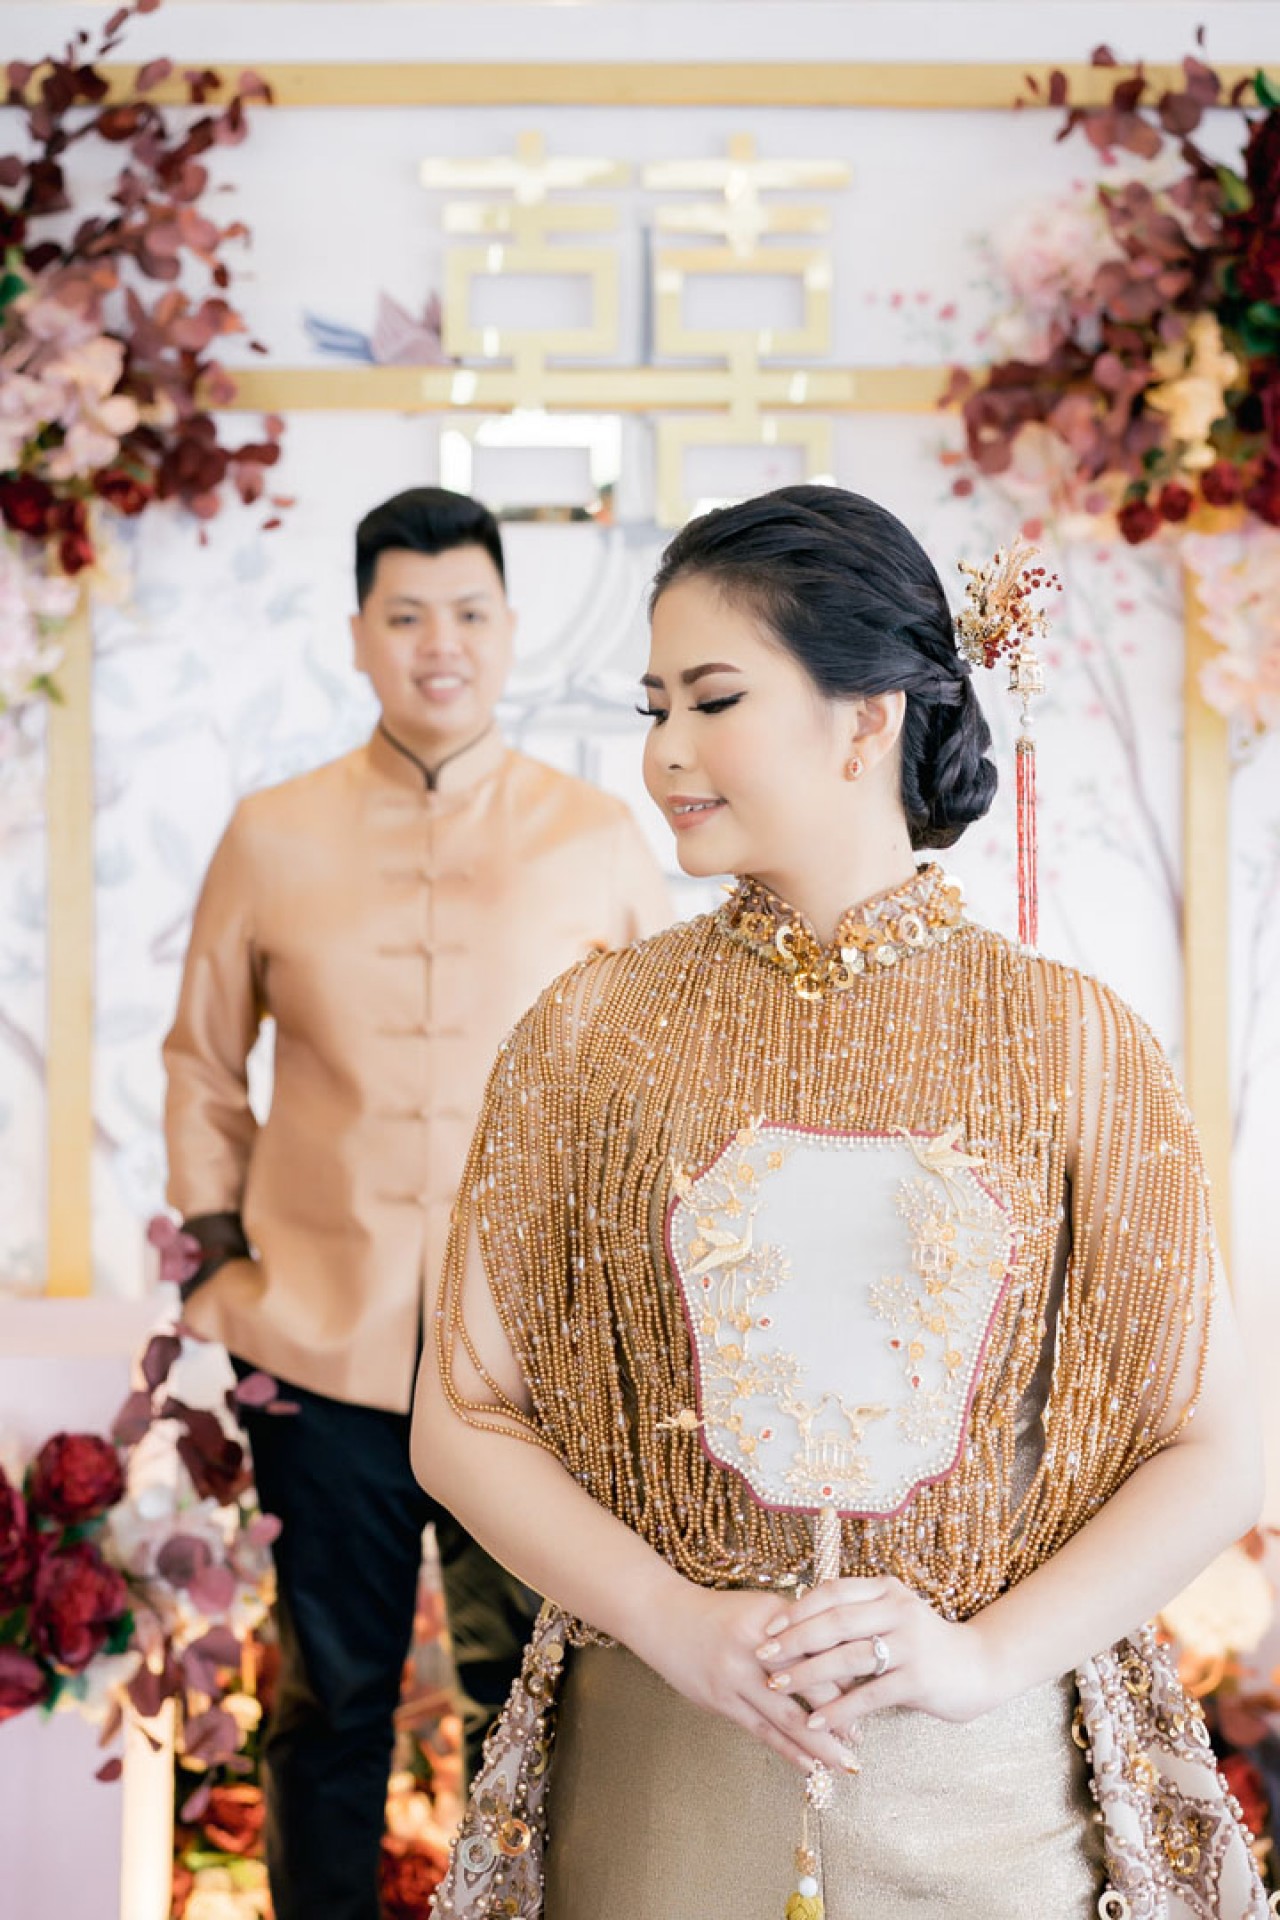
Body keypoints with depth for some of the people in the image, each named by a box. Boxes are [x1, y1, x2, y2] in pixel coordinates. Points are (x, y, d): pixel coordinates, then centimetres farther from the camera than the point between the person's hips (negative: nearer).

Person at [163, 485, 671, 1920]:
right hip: (322, 1356, 1)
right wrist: (213, 1264, 4)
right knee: (330, 1700, 11)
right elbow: (202, 1062, 11)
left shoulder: (600, 843, 1)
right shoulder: (271, 837, 3)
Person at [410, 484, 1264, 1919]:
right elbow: (462, 1421, -1)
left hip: (987, 1786, 0)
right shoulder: (592, 1032, -1)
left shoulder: (1070, 1039, -4)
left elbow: (1211, 1454, -3)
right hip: (659, 1767, 1)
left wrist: (988, 1655, -15)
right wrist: (675, 1623, -13)